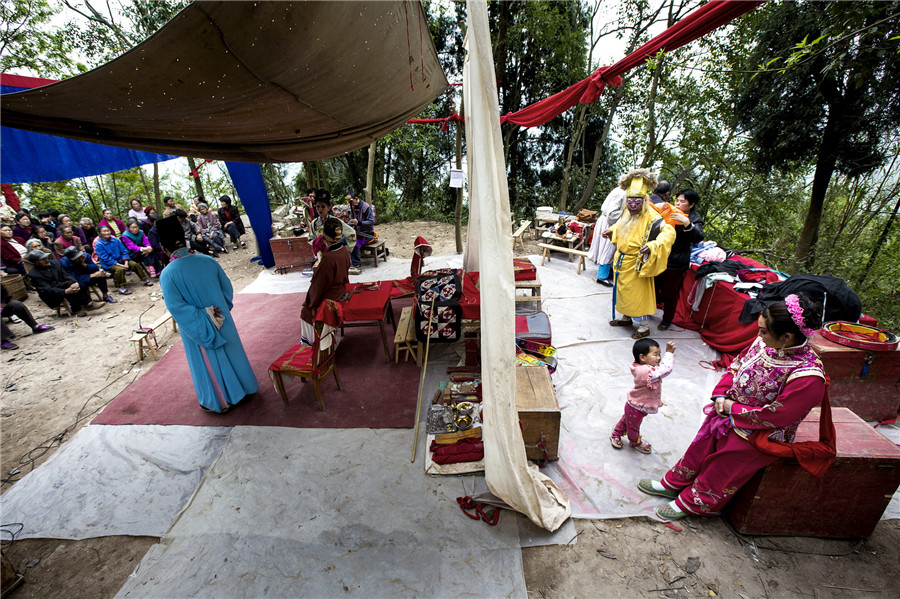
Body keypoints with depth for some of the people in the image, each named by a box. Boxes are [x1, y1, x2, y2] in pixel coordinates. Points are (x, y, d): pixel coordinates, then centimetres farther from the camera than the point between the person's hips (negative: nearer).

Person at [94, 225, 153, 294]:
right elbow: (105, 259, -14)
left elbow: (124, 251, 6)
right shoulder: (98, 245, -9)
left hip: (120, 260, 5)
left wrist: (126, 263, -10)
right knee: (120, 269, -33)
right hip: (109, 264, -5)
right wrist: (120, 265, -22)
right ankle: (121, 287, -23)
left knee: (135, 264, -14)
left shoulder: (115, 240, 6)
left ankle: (145, 279, 0)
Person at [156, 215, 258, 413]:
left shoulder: (167, 274, -19)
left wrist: (201, 316, -11)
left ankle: (220, 401, 32)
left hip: (198, 329, -3)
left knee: (209, 364, 14)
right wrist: (221, 310, 6)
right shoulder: (208, 261, -9)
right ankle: (244, 388, 39)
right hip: (223, 322, 3)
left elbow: (176, 307, -21)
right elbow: (227, 288, -1)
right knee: (232, 353, 21)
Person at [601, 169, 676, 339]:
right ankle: (626, 317, 38)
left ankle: (644, 326, 17)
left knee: (638, 294, 1)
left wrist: (653, 245, -47)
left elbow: (668, 232, -33)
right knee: (623, 291, 20)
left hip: (637, 265, -8)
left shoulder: (650, 217, -21)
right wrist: (611, 231, 11)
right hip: (622, 263, 8)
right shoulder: (628, 215, 5)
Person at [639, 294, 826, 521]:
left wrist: (733, 409, -16)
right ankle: (674, 484, 43)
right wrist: (721, 394, -6)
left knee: (720, 470, 12)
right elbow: (737, 364, 4)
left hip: (757, 434, -6)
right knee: (700, 449, 20)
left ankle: (690, 503, 37)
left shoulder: (808, 377, -31)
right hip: (728, 412, 6)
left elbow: (774, 416, -26)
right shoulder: (766, 342, -11)